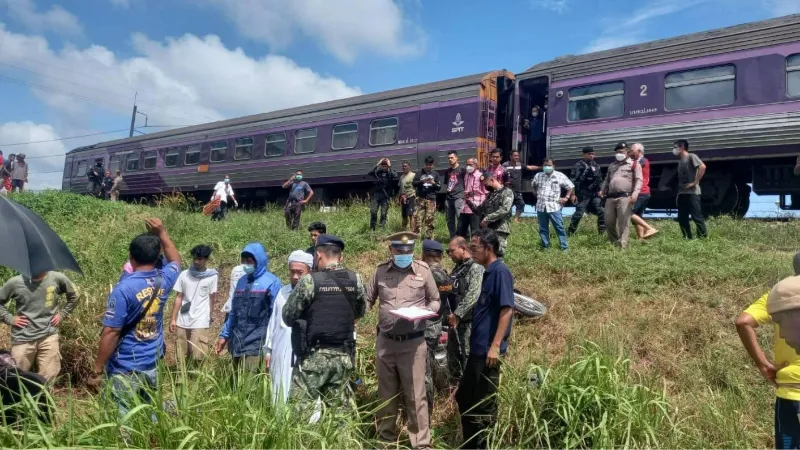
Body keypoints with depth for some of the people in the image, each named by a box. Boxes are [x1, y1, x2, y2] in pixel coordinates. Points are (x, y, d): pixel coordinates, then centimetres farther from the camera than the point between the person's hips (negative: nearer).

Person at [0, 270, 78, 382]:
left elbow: (73, 297, 10)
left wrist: (62, 314, 3)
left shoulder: (58, 279, -8)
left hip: (48, 336, 0)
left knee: (48, 379, 5)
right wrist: (10, 319, -2)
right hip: (23, 338, 0)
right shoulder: (15, 283, -9)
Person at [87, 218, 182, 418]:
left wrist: (97, 371, -9)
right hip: (152, 366, 6)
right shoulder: (164, 280, -2)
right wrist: (161, 232, 20)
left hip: (125, 369, -6)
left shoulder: (124, 288, -18)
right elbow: (176, 260, 22)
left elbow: (111, 333, -17)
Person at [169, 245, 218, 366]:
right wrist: (173, 319, 3)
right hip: (182, 322, 3)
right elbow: (179, 297, 5)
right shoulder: (184, 275, 2)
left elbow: (212, 298, 3)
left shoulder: (212, 276, -4)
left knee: (198, 356, -4)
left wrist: (209, 318, 7)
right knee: (181, 357, 8)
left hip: (200, 322, -3)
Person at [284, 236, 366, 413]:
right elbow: (360, 313, 16)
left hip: (315, 355, -4)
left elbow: (288, 316, -3)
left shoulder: (310, 281, -11)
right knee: (338, 409, 12)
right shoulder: (356, 280, 1)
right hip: (344, 356, 4)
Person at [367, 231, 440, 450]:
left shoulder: (423, 270, -3)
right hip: (385, 341, 3)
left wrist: (425, 311, -14)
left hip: (413, 342, -2)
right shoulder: (381, 271, 1)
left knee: (415, 395, 3)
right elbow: (369, 299, 10)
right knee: (386, 393, 16)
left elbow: (435, 300, 6)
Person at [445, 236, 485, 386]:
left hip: (468, 322, -9)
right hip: (454, 321, 9)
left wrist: (457, 314, -24)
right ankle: (454, 386, 32)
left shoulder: (476, 268, -14)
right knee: (452, 356, 17)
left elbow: (473, 295, -24)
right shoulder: (457, 268, 14)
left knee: (468, 357, -1)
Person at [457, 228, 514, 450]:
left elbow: (507, 310, -21)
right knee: (464, 397, 18)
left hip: (488, 350, -10)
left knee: (484, 403, 3)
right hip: (477, 349, 10)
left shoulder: (501, 272, -14)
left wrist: (495, 346, -24)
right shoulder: (488, 273, 13)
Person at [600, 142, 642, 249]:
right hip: (610, 198, 6)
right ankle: (614, 243, 20)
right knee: (609, 222, 4)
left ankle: (622, 246, -8)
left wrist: (635, 193, -15)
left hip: (625, 197, -5)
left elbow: (638, 180, -1)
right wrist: (602, 190, 11)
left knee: (623, 223, -9)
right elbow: (607, 180, 30)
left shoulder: (634, 164, 9)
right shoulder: (612, 166, 27)